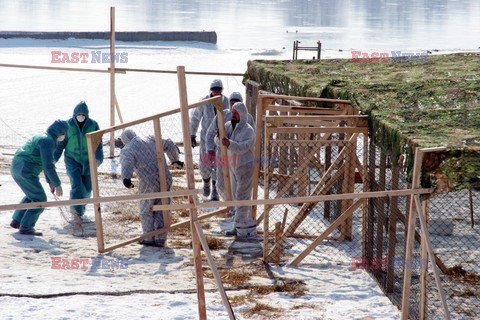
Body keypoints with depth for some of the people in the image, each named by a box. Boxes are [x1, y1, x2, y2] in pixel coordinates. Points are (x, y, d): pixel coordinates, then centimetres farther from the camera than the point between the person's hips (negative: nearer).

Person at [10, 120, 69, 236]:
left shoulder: (44, 138, 19)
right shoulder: (48, 141, -14)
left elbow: (47, 162, 28)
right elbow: (48, 166, -20)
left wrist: (50, 182, 28)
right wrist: (57, 185, -14)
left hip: (17, 168, 10)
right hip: (26, 171, -10)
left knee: (32, 196, 26)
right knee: (40, 200, -2)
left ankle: (16, 221, 25)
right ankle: (26, 227, -2)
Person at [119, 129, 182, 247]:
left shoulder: (127, 151, -3)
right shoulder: (151, 140, 13)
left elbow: (127, 164, -23)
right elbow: (169, 145, 17)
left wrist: (126, 178, -40)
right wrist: (175, 159, 33)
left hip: (149, 184, -5)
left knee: (146, 211, 14)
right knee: (161, 210, 14)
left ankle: (149, 238, 20)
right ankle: (160, 239, 15)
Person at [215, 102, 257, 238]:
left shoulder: (248, 130, -16)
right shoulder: (229, 126, 5)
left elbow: (242, 148, -29)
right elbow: (218, 142, -3)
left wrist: (229, 143, -45)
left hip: (245, 166, -8)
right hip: (234, 166, 8)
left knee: (243, 197, -10)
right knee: (236, 196, 13)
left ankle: (248, 229, -7)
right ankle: (238, 227, 21)